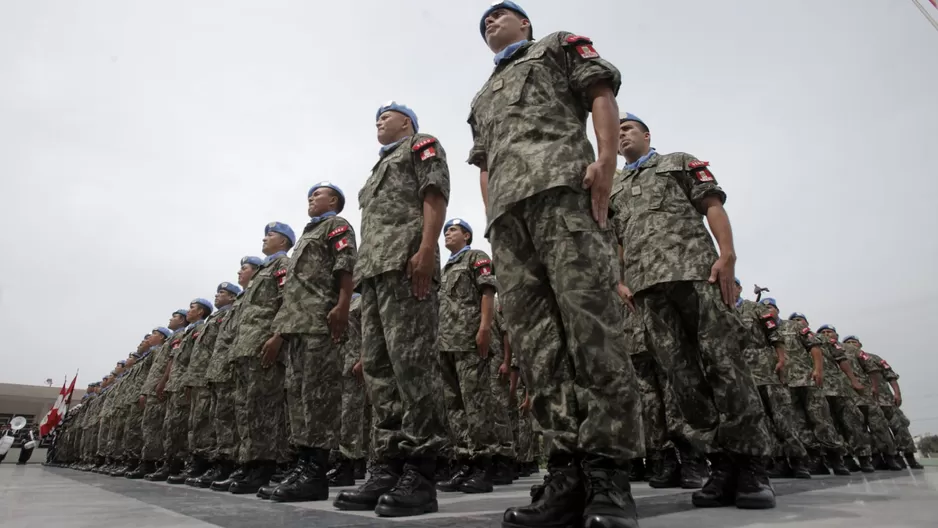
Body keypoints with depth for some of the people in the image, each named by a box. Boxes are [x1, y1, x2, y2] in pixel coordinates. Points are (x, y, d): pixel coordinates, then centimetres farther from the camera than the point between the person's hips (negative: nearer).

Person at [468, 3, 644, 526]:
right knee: (537, 340, -8)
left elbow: (602, 94, 9)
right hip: (506, 213, 5)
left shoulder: (560, 45, 26)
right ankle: (570, 473, -7)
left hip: (563, 184, -5)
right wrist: (492, 215, 12)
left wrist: (606, 158, -10)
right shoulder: (483, 98, 40)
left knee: (591, 323, -18)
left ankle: (609, 473, -15)